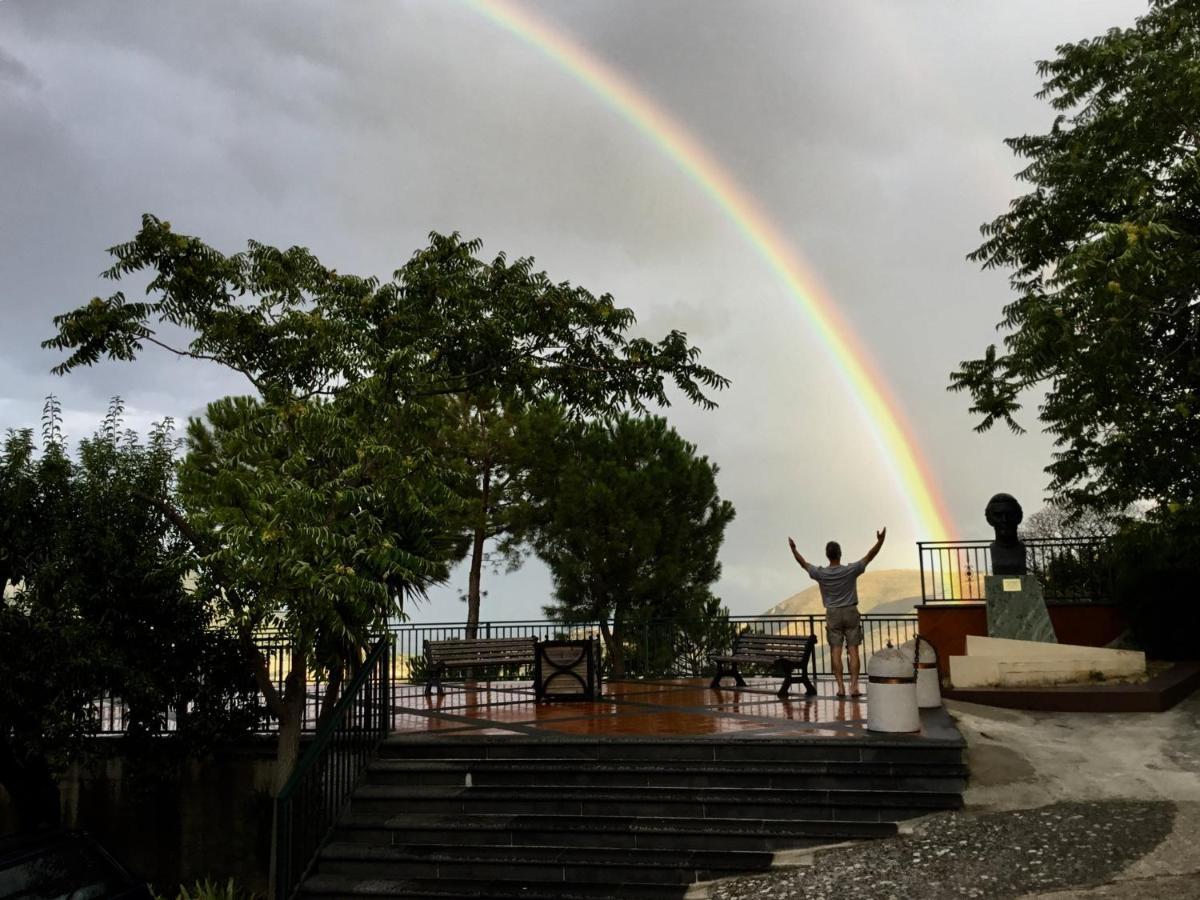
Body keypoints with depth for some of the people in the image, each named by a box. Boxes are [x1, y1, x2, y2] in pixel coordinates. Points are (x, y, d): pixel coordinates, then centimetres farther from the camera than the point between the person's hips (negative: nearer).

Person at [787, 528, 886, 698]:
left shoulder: (820, 573, -8)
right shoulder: (850, 571, -12)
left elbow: (803, 563, 7)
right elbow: (869, 556, -8)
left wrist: (793, 548, 19)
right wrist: (880, 541, -3)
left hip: (833, 614, 1)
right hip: (851, 613, -1)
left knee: (835, 651, 2)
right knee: (853, 650, 1)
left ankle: (840, 686, -2)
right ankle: (854, 686, -4)